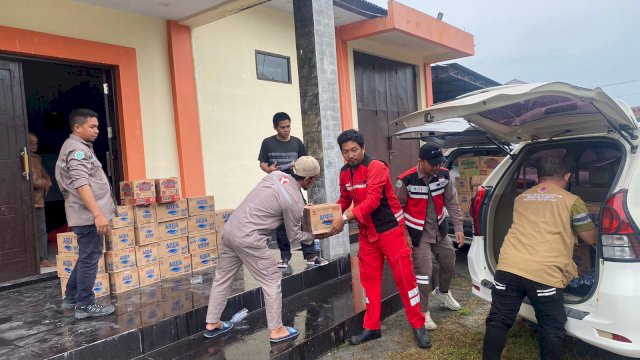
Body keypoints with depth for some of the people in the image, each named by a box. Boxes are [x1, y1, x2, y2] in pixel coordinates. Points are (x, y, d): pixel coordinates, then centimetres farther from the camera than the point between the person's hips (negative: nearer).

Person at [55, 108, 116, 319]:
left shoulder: (80, 147, 19)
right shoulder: (77, 149, -14)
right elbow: (81, 185, -25)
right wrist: (97, 214, -30)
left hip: (87, 214, 11)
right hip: (88, 215, -11)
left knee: (86, 257, 18)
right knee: (89, 259, -3)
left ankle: (71, 298, 28)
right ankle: (85, 305, 5)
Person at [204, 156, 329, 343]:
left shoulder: (275, 174, 7)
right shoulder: (294, 201, -12)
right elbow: (294, 235, 0)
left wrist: (301, 211, 27)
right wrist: (315, 236, 17)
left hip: (231, 228, 8)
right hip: (248, 239, -8)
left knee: (223, 277, 18)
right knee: (271, 280, 6)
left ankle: (212, 324, 33)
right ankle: (276, 330, 16)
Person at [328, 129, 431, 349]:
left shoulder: (375, 167, -19)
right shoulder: (345, 173, 4)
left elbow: (372, 200, -28)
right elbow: (344, 200, 13)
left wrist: (344, 219, -31)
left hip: (390, 229, -6)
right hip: (366, 232, 7)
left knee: (404, 276, 1)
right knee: (369, 279, 11)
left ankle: (418, 325, 15)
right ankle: (372, 327, 23)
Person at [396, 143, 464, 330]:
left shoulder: (444, 175, -7)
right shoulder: (406, 180, -22)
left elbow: (452, 202, 2)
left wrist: (458, 227, -3)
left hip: (439, 230, 6)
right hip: (418, 233, -6)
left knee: (449, 263, 20)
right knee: (423, 271, -7)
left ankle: (442, 292, 49)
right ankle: (423, 312, 10)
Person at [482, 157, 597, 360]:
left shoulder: (521, 198, 21)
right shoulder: (571, 201, 8)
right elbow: (591, 239, 18)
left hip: (508, 267, 4)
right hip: (544, 273, -3)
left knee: (498, 321, 14)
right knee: (552, 330, 12)